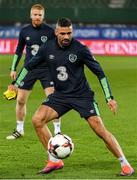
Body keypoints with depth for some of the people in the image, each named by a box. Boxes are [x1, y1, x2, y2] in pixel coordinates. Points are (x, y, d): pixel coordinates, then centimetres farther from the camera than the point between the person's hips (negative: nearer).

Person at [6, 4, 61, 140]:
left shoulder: (50, 31, -6)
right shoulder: (24, 31, 2)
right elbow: (19, 51, 13)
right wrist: (13, 69, 11)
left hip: (46, 69, -3)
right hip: (29, 69, 3)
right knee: (20, 100, 4)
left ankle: (57, 131, -2)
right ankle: (19, 130, 21)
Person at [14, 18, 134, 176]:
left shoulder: (80, 49, -14)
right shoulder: (47, 48, -4)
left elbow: (99, 72, -9)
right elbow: (29, 66, 12)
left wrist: (109, 97, -13)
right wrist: (16, 85, 9)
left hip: (82, 95, -4)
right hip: (60, 95, 4)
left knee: (100, 130, -14)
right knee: (37, 120, -16)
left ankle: (125, 164, -1)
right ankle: (54, 161, -4)